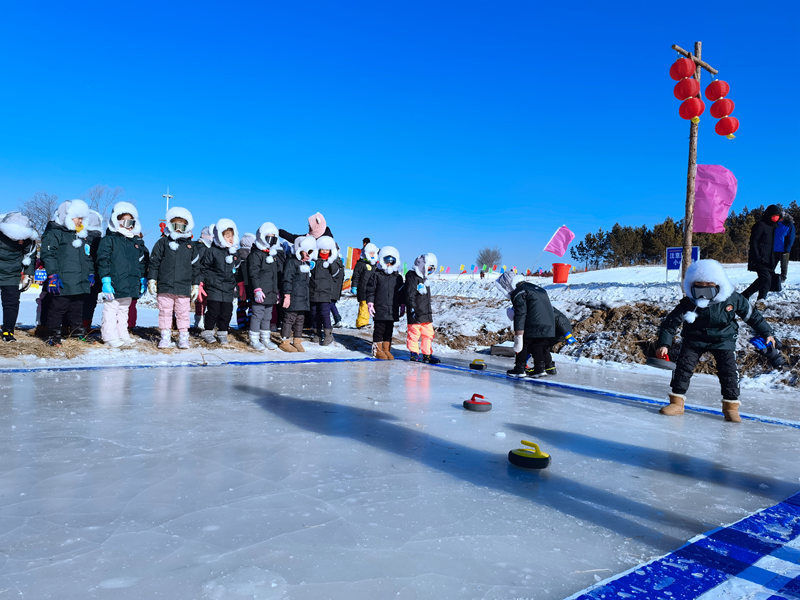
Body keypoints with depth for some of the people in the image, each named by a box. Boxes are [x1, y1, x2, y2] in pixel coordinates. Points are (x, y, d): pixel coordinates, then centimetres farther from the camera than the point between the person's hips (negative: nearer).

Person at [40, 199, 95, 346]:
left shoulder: (81, 235, 21)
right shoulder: (54, 233, -5)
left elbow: (87, 257, 29)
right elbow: (48, 255, -12)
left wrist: (91, 273, 24)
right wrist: (52, 275, -19)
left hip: (81, 283, 7)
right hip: (62, 284, -7)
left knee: (77, 308, 14)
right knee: (58, 308, -2)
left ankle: (76, 329, 26)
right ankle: (53, 334, 8)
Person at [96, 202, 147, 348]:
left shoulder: (137, 242, 15)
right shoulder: (109, 240, -4)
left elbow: (141, 263, 21)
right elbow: (102, 260, -10)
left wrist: (143, 280, 16)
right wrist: (105, 280, -17)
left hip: (130, 286, 6)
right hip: (114, 285, -6)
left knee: (124, 310, 16)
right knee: (110, 310, -1)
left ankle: (122, 334, 25)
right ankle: (109, 336, 7)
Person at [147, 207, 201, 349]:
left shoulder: (192, 246, 11)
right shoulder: (163, 242, 6)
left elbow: (196, 267, 14)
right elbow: (154, 262, 6)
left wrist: (196, 285, 11)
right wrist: (152, 279, 0)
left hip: (184, 288, 1)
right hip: (165, 286, -1)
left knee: (183, 313, 4)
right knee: (165, 312, 4)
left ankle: (183, 338, 13)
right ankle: (165, 337, 13)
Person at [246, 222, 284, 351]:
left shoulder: (276, 254, 15)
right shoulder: (256, 254, -9)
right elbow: (253, 274, -14)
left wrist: (278, 291, 19)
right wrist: (257, 290, -21)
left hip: (271, 292, 7)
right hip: (260, 292, -7)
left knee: (268, 316, 14)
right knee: (257, 315, -2)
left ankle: (265, 339, 24)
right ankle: (254, 340, 7)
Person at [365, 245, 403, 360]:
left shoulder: (398, 277, 10)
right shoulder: (376, 275, 0)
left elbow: (401, 293, 16)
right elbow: (370, 290, 0)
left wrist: (402, 305, 13)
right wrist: (370, 302, -7)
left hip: (393, 310, 3)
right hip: (380, 308, -3)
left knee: (389, 330, 8)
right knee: (379, 329, 1)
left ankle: (386, 349, 18)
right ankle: (377, 349, 13)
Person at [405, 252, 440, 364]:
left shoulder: (424, 279, 20)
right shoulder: (412, 276, -9)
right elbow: (410, 295, -16)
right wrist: (413, 308, -22)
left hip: (426, 313, 9)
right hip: (416, 313, -9)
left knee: (428, 334, 8)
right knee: (414, 332, -1)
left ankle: (427, 354, 13)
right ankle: (414, 353, 12)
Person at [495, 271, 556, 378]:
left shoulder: (518, 293, -5)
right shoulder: (536, 288, 23)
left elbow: (520, 315, -15)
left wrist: (518, 336, -17)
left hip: (533, 327, -8)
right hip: (550, 325, 8)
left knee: (523, 345, 7)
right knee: (540, 347, 21)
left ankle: (519, 369, 11)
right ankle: (540, 368, 24)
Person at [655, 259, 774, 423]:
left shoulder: (733, 300, -14)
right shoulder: (688, 304, -20)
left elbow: (751, 315, 3)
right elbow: (670, 323, -17)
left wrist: (766, 333, 11)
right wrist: (663, 344, -25)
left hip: (723, 340, 1)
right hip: (694, 339, 0)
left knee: (728, 370, -9)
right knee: (683, 366, -10)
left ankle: (731, 405, 6)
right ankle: (677, 402, 0)